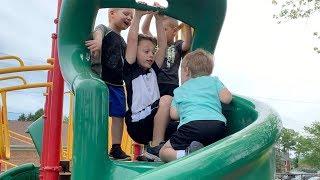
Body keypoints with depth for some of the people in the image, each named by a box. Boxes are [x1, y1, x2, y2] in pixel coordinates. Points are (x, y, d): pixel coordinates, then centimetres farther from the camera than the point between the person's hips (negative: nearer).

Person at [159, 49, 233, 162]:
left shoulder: (179, 90, 24)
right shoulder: (213, 80, 23)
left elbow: (174, 115, 18)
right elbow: (226, 99, 12)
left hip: (191, 125, -2)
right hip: (218, 124, 2)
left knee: (163, 152, 12)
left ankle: (186, 154, -20)